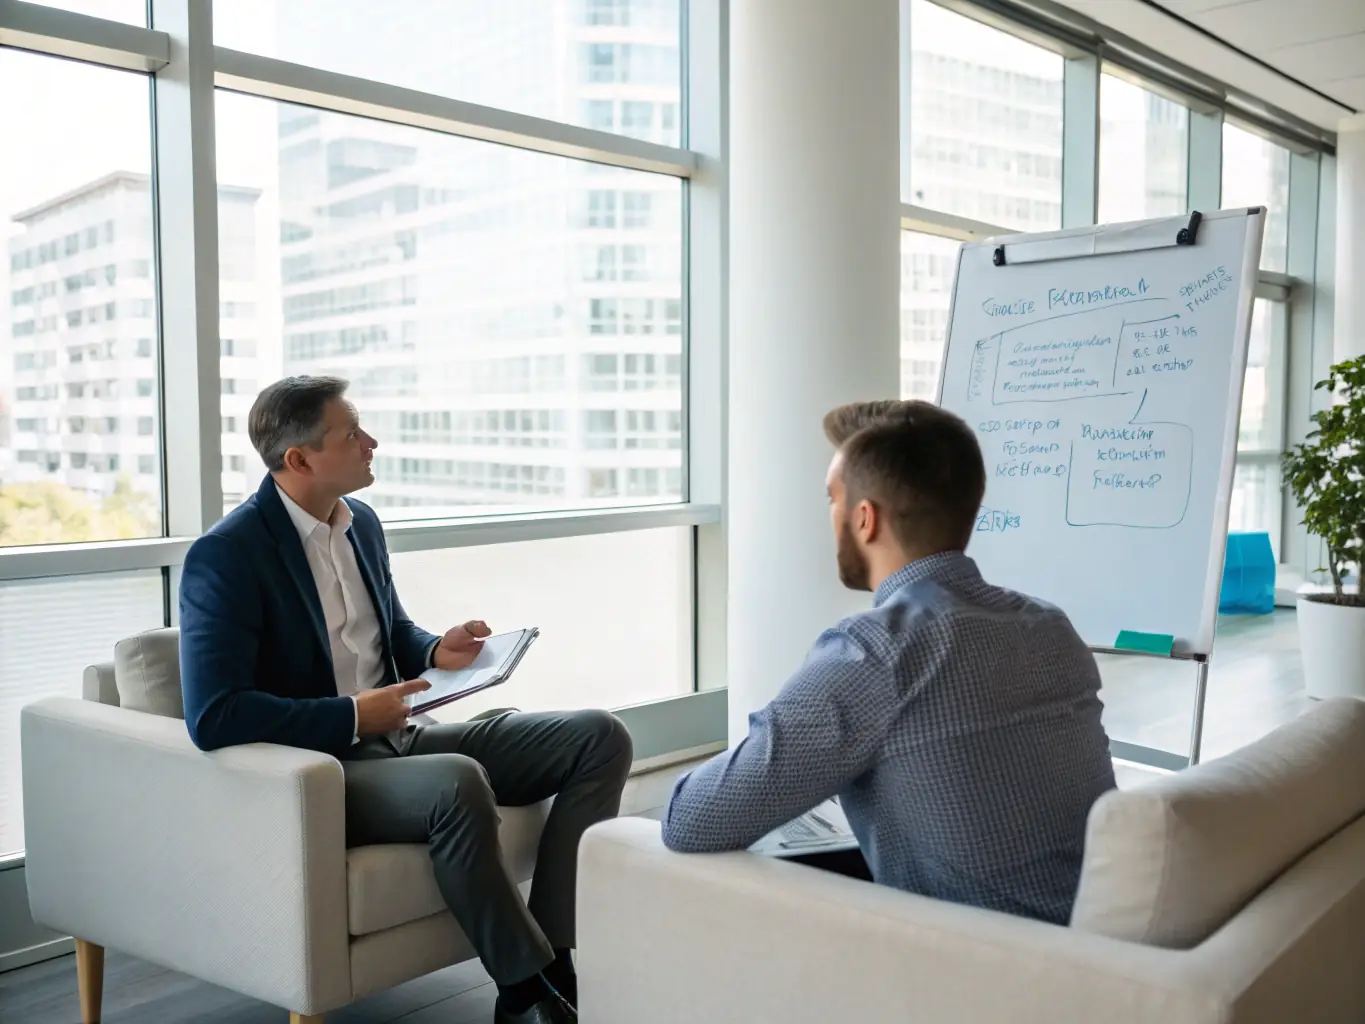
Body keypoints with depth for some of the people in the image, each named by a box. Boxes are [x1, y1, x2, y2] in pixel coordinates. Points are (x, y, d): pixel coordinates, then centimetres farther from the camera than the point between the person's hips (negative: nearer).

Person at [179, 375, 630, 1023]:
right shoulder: (225, 556, -14)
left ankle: (551, 952, -10)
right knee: (457, 783, -39)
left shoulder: (361, 521, 9)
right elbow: (213, 716, -22)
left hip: (395, 739, 8)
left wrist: (435, 652, 2)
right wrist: (352, 717, -20)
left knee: (600, 738, -5)